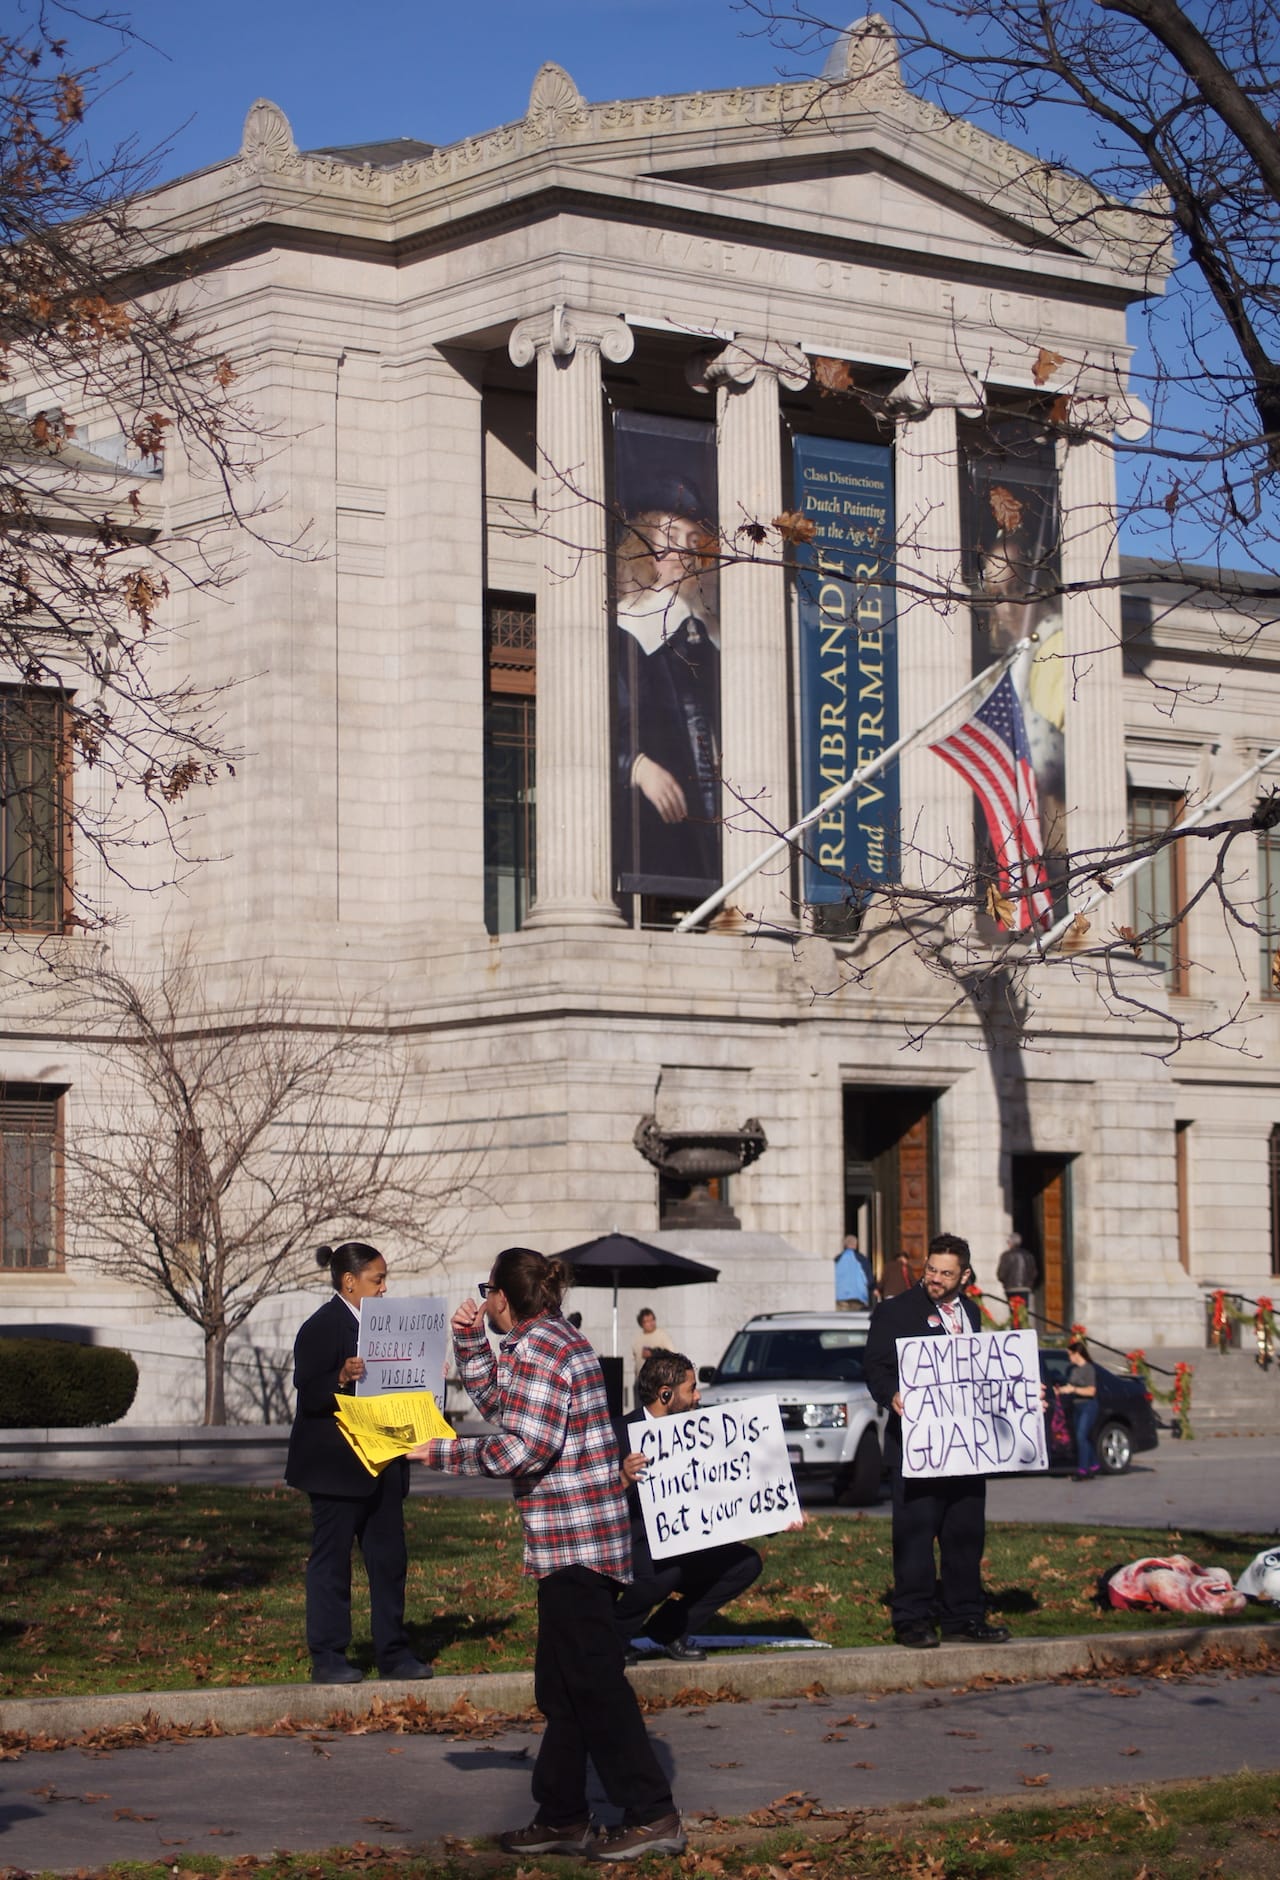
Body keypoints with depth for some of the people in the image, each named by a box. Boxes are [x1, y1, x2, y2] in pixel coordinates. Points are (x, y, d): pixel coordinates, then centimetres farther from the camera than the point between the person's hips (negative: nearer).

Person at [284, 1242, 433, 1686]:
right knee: (331, 1561, -1)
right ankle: (327, 1658, 4)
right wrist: (342, 1379, -35)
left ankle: (393, 1653, 15)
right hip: (336, 1466, -8)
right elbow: (308, 1394, -18)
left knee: (389, 1558, 9)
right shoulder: (321, 1327, -10)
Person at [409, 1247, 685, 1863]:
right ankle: (562, 1817, 20)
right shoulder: (559, 1340, 18)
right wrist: (470, 1341, 20)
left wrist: (441, 1453, -12)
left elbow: (526, 1448, -21)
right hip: (581, 1537, 11)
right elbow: (497, 1404, 30)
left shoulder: (537, 1350, -15)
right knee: (562, 1688, 15)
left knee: (594, 1682, -7)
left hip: (572, 1539, -11)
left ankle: (653, 1816, -5)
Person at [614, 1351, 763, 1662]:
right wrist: (622, 1480, -42)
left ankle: (669, 1629, 8)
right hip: (630, 1548, -7)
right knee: (664, 1573, -36)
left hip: (676, 1548, 7)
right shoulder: (620, 1434, -15)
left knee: (746, 1563, -7)